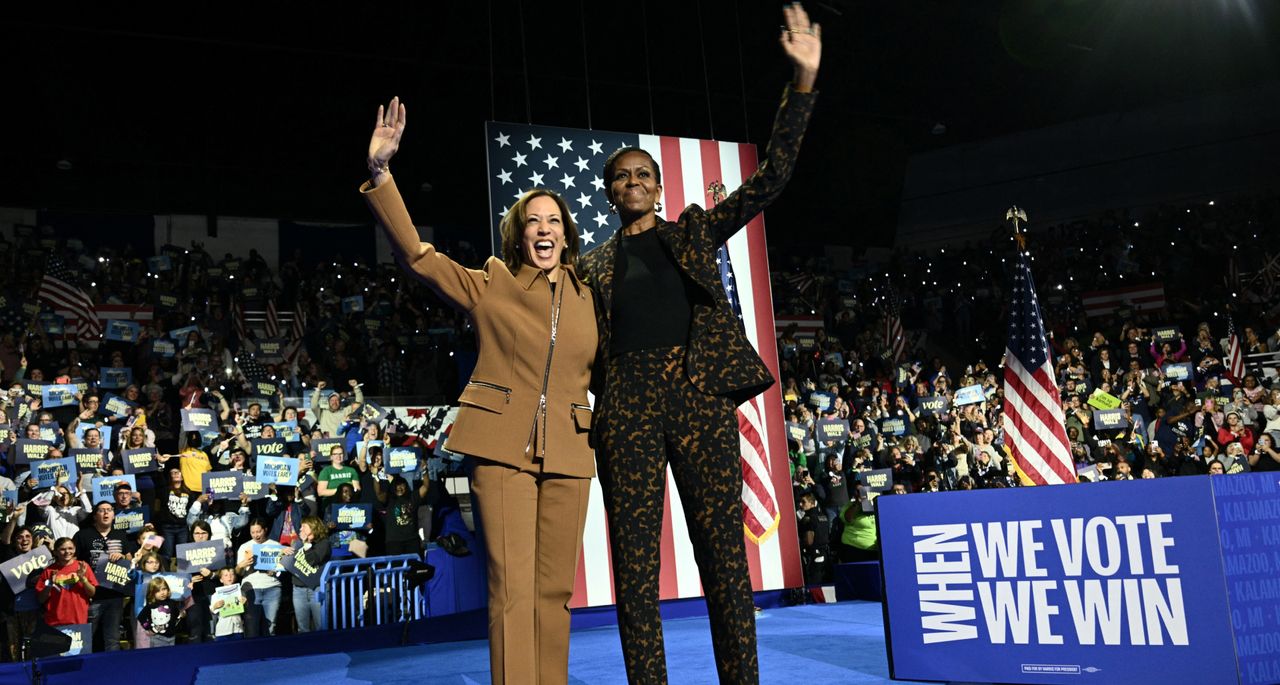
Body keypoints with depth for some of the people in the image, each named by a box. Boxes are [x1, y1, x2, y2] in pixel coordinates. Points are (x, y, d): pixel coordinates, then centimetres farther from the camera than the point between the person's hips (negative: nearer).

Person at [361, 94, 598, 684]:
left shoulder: (588, 299, 12)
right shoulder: (488, 287, 5)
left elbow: (606, 371, 22)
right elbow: (415, 252, -3)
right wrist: (380, 172, -11)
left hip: (568, 453, 3)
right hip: (502, 445, -3)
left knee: (555, 589, 7)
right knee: (512, 587, -8)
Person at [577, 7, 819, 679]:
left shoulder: (695, 232, 18)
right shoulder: (593, 266, 20)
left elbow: (771, 175, 11)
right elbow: (581, 346, 19)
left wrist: (803, 81, 2)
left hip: (699, 394, -1)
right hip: (627, 403, 1)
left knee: (723, 548, -2)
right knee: (634, 555, 0)